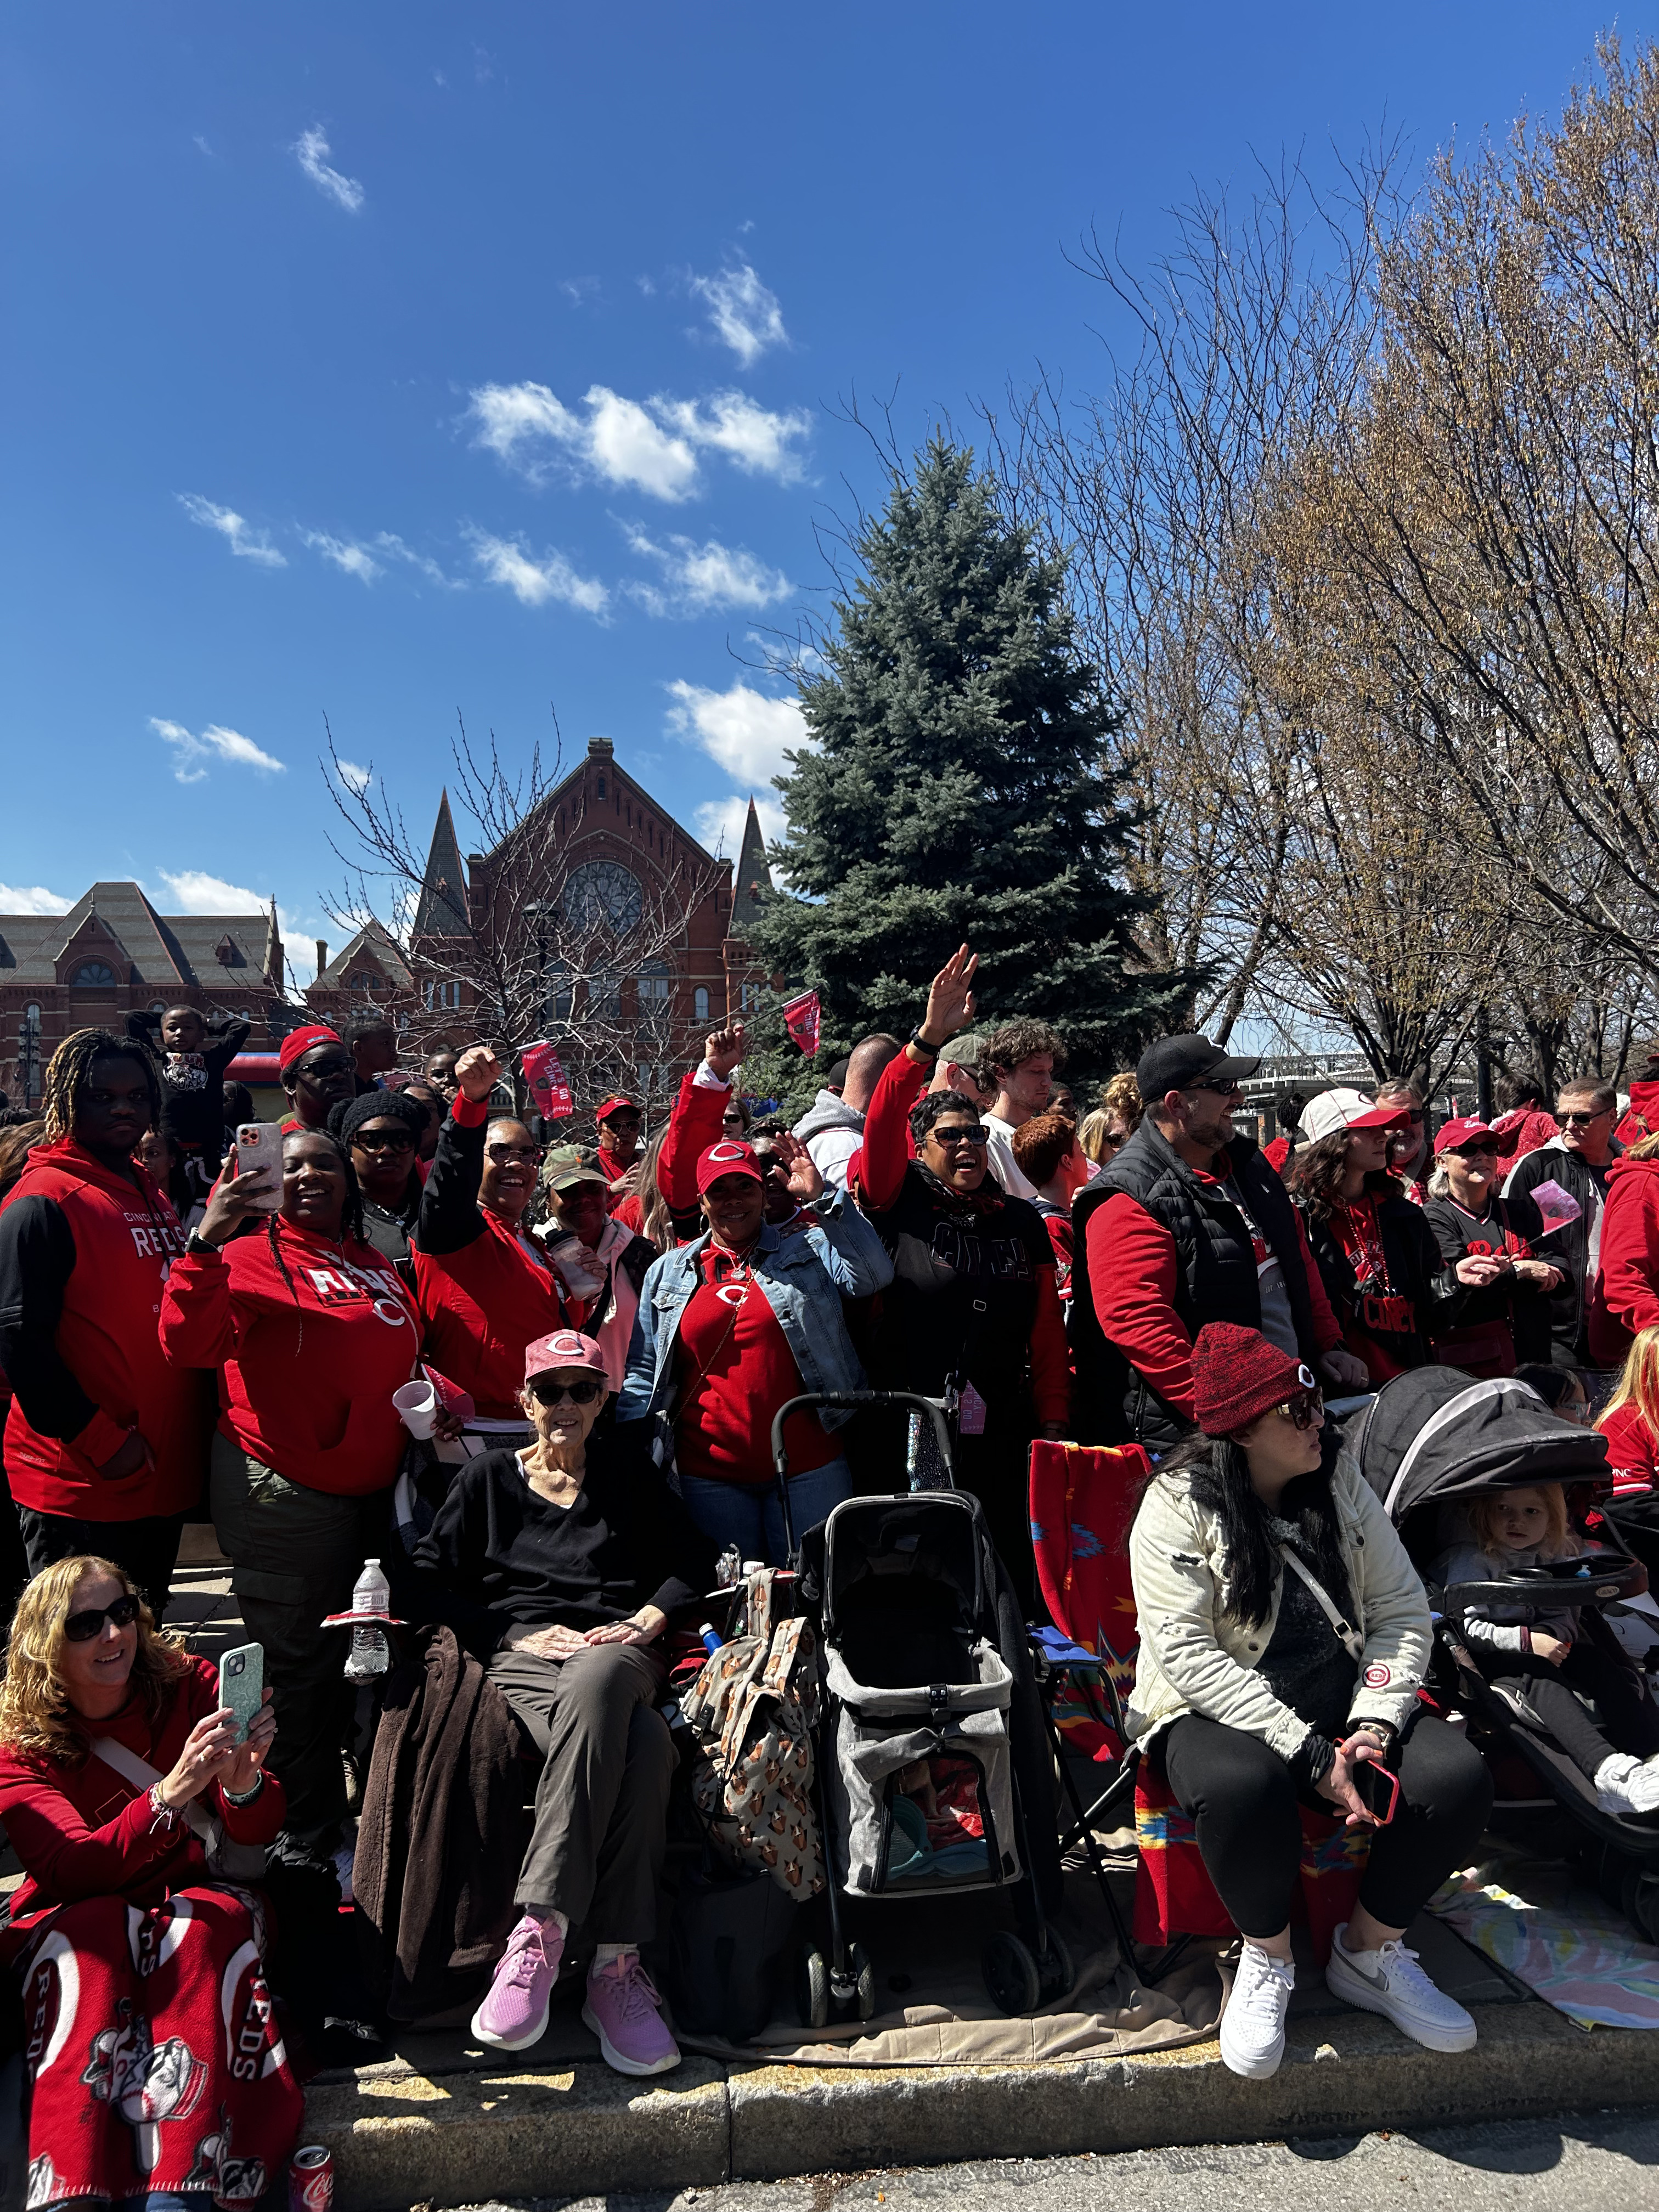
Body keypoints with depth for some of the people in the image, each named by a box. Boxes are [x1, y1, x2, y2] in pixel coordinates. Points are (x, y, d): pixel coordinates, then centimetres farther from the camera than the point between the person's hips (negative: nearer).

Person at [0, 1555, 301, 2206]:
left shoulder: (189, 1685, -5)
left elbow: (255, 1834, -6)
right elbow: (76, 1871, -22)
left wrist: (244, 1782, -31)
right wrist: (171, 1793, -40)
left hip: (195, 1906, 1)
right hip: (72, 1924, 0)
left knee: (215, 1919, -31)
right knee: (90, 1931, -32)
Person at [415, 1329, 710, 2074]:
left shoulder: (631, 1479, 23)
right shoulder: (487, 1478, 20)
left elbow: (693, 1565, 19)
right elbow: (432, 1585, 10)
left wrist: (643, 1621, 0)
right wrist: (521, 1635, -4)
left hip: (617, 1653, 1)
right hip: (520, 1651, -1)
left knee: (594, 1681, -41)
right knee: (641, 1747, -37)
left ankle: (539, 1932, -38)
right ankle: (615, 1965, -37)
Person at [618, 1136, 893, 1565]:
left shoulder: (809, 1253, 5)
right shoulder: (666, 1273, 10)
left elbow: (873, 1275, -13)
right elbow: (644, 1371, 12)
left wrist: (822, 1199, -16)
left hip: (809, 1469, -1)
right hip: (709, 1475, 1)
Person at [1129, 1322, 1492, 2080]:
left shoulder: (1341, 1480, 5)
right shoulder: (1179, 1505, -10)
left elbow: (1403, 1611, 3)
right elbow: (1188, 1652, -18)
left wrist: (1372, 1726, -13)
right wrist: (1311, 1757, -23)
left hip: (1343, 1704, 5)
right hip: (1219, 1713, -4)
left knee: (1459, 1777, -22)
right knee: (1241, 1784, -37)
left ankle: (1367, 1951, 5)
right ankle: (1268, 1956, -4)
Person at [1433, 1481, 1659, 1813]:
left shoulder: (1552, 1553, 5)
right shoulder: (1470, 1558, -14)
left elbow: (1563, 1614, 3)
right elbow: (1466, 1627, -20)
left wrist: (1552, 1636, -18)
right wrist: (1526, 1640, -28)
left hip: (1540, 1646, 6)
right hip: (1484, 1655, -6)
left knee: (1598, 1662, -17)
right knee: (1536, 1674, -32)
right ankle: (1607, 1771, -50)